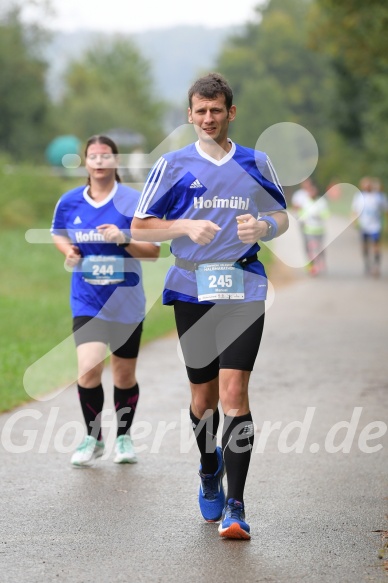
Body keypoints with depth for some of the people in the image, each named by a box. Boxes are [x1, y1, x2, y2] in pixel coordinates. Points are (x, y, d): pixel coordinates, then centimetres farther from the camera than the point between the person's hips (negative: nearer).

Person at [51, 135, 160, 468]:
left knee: (125, 374, 10)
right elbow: (58, 234, 19)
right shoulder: (70, 202, 0)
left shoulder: (133, 201, -8)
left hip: (126, 302, 0)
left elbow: (153, 251, -7)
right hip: (87, 301, 1)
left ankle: (123, 437, 32)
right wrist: (68, 250, -2)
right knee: (89, 368, -16)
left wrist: (124, 240, -24)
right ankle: (93, 438, 3)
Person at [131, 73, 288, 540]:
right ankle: (210, 472, 37)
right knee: (203, 396, 8)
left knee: (234, 393, -13)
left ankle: (234, 506, -13)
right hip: (191, 289, 1)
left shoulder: (257, 164, 9)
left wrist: (263, 226, -5)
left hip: (244, 289, -1)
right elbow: (140, 227, 5)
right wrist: (186, 227, -12)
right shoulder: (172, 165, 5)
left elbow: (281, 217, 19)